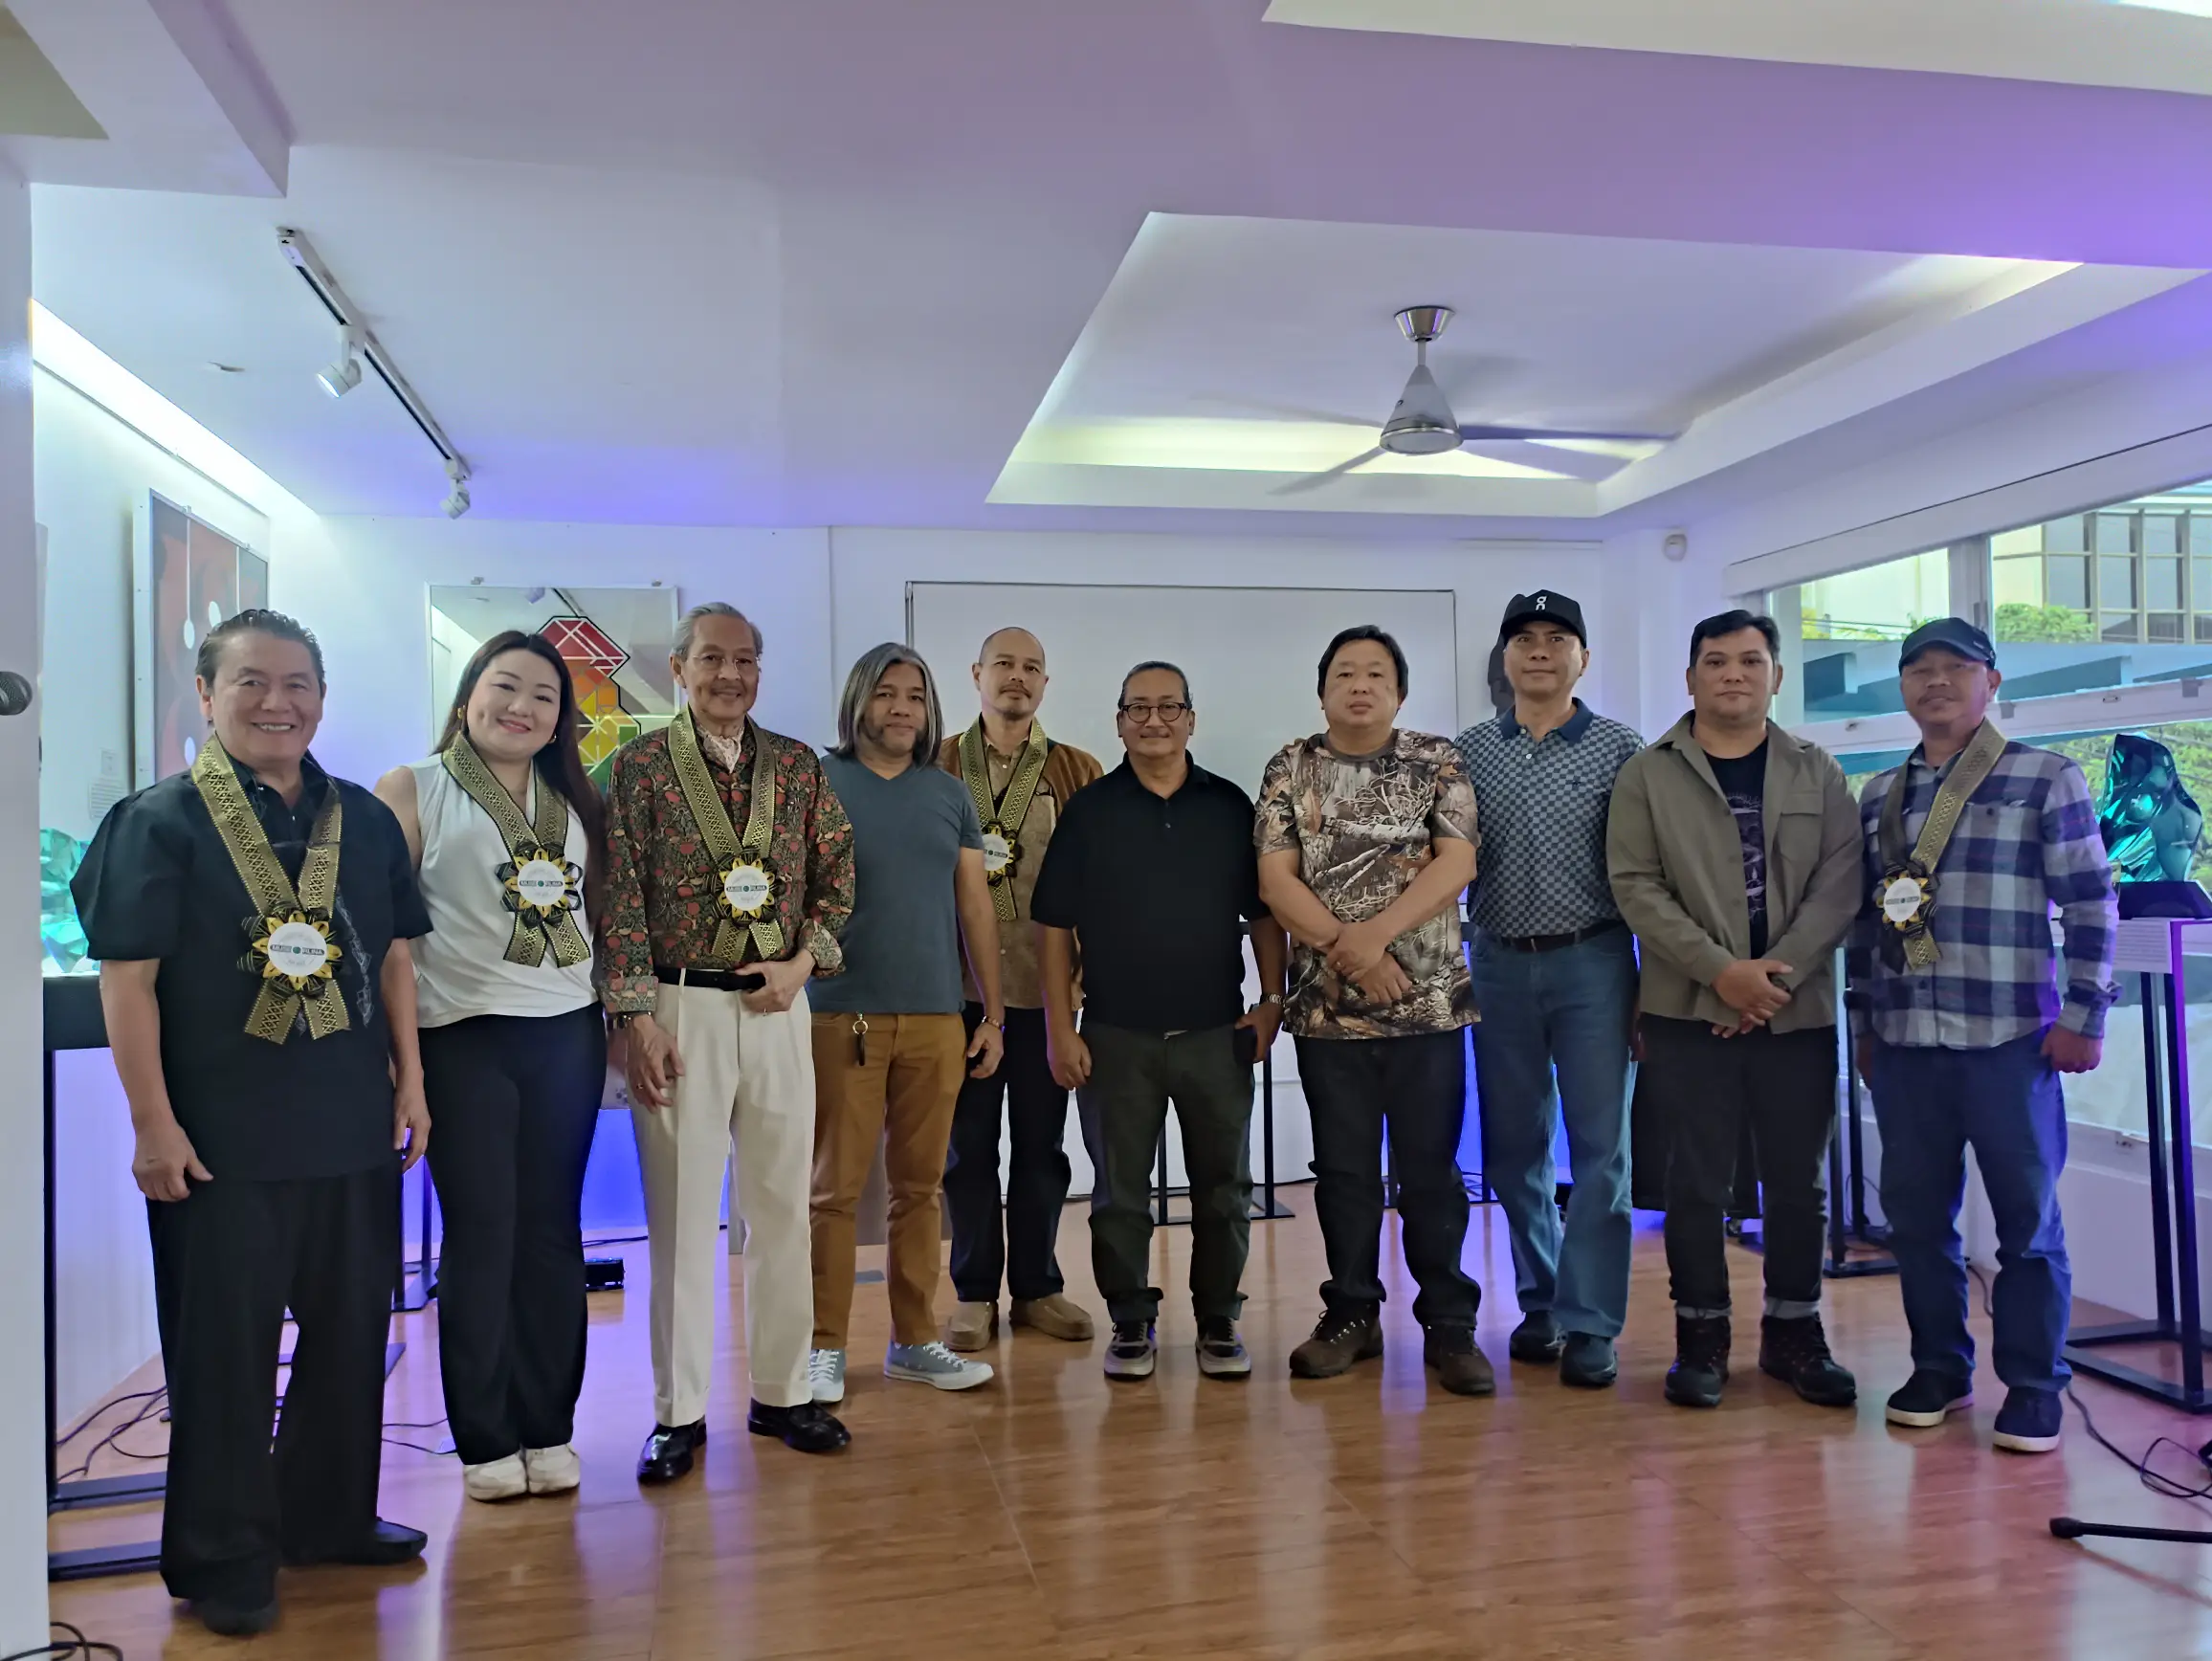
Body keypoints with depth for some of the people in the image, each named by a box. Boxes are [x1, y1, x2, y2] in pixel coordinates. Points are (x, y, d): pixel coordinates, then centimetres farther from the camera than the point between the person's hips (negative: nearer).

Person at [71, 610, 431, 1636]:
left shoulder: (364, 820, 7)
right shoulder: (160, 821, -7)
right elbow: (127, 978, -10)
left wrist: (409, 1082, 8)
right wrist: (153, 1123, -13)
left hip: (355, 1129, 5)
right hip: (219, 1138, -5)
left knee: (352, 1330, 15)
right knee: (223, 1350, 7)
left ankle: (331, 1516, 34)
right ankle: (223, 1560, 23)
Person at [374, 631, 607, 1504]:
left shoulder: (574, 802, 13)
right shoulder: (412, 792, 0)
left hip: (567, 1034, 4)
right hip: (463, 1038, -4)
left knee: (552, 1229, 7)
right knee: (482, 1233, 2)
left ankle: (548, 1429, 17)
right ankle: (486, 1440, 15)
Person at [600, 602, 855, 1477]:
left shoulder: (799, 767, 8)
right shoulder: (640, 765, -2)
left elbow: (837, 876, 11)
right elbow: (620, 899, -6)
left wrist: (803, 961, -4)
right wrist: (638, 1018, -11)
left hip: (777, 1007, 3)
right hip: (678, 1008, -3)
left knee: (782, 1206, 10)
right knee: (681, 1212, 4)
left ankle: (782, 1391, 24)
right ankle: (679, 1412, 16)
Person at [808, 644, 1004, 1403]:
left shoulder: (950, 794, 11)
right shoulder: (818, 782, 2)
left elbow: (976, 905, 11)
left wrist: (993, 1013, 9)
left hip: (937, 1019, 3)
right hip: (842, 1016, -3)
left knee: (921, 1186, 9)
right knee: (836, 1188, 1)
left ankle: (913, 1339, 20)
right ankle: (824, 1346, 12)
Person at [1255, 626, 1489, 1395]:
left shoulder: (1437, 761, 3)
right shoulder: (1291, 769, 4)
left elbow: (1457, 862, -7)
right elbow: (1275, 879, -4)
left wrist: (1375, 933, -17)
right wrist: (1347, 949, -15)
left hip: (1429, 1003, -1)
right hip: (1327, 1007, 1)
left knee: (1430, 1170, 5)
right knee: (1343, 1170, 10)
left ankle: (1449, 1324, 15)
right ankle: (1351, 1315, 23)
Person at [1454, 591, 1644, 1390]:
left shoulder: (1621, 750, 0)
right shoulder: (1467, 752, 7)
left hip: (1592, 964, -2)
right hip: (1499, 966, 3)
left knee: (1600, 1147, -1)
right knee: (1513, 1148, 10)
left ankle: (1589, 1324, 7)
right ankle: (1542, 1303, 25)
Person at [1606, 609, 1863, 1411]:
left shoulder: (1818, 772, 9)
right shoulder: (1647, 776, 2)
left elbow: (1840, 882, 0)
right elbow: (1636, 886, -6)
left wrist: (1779, 973, -12)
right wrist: (1722, 970, -15)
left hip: (1798, 1011, 2)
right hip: (1689, 1012, -2)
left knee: (1799, 1180, 9)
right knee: (1697, 1181, 3)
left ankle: (1794, 1332, 24)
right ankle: (1701, 1337, 15)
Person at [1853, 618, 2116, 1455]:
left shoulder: (2046, 779, 0)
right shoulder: (1879, 796, 13)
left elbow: (2091, 904, -2)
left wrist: (2083, 1013, -8)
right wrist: (1866, 1023, 14)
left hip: (2010, 1037, -4)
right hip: (1904, 1041, 4)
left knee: (2028, 1217, 3)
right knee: (1915, 1213, 9)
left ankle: (2034, 1386, 16)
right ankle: (1939, 1368, 24)